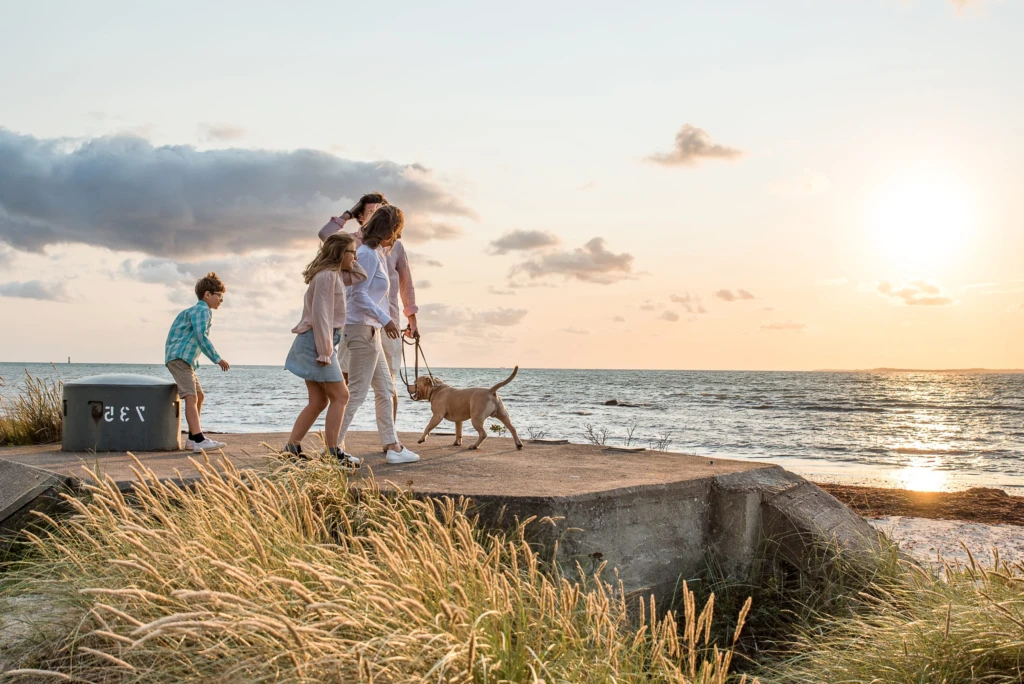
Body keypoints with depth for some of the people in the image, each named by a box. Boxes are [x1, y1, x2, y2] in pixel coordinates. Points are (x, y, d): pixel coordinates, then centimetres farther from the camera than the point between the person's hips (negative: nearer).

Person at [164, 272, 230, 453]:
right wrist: (217, 359, -17)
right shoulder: (202, 310, -8)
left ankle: (192, 438, 24)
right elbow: (201, 337, -20)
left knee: (199, 395, 17)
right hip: (179, 357, -11)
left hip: (185, 358, 11)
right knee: (191, 397, -20)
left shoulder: (197, 310, 24)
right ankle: (199, 440, -31)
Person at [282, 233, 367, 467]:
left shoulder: (335, 274, 16)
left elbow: (359, 276, 27)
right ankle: (333, 453, -4)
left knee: (318, 401, 11)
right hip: (316, 341, -10)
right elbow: (320, 314, -20)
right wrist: (324, 351, -22)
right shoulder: (327, 276, -14)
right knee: (340, 396, -6)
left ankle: (291, 449, 14)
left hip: (313, 343, 10)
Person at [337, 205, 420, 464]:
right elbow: (359, 295, -20)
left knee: (385, 390, 13)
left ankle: (392, 446, 17)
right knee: (357, 392, -7)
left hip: (370, 330, 11)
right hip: (362, 328, -11)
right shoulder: (368, 254, -14)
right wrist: (385, 319, -23)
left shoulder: (377, 253, 15)